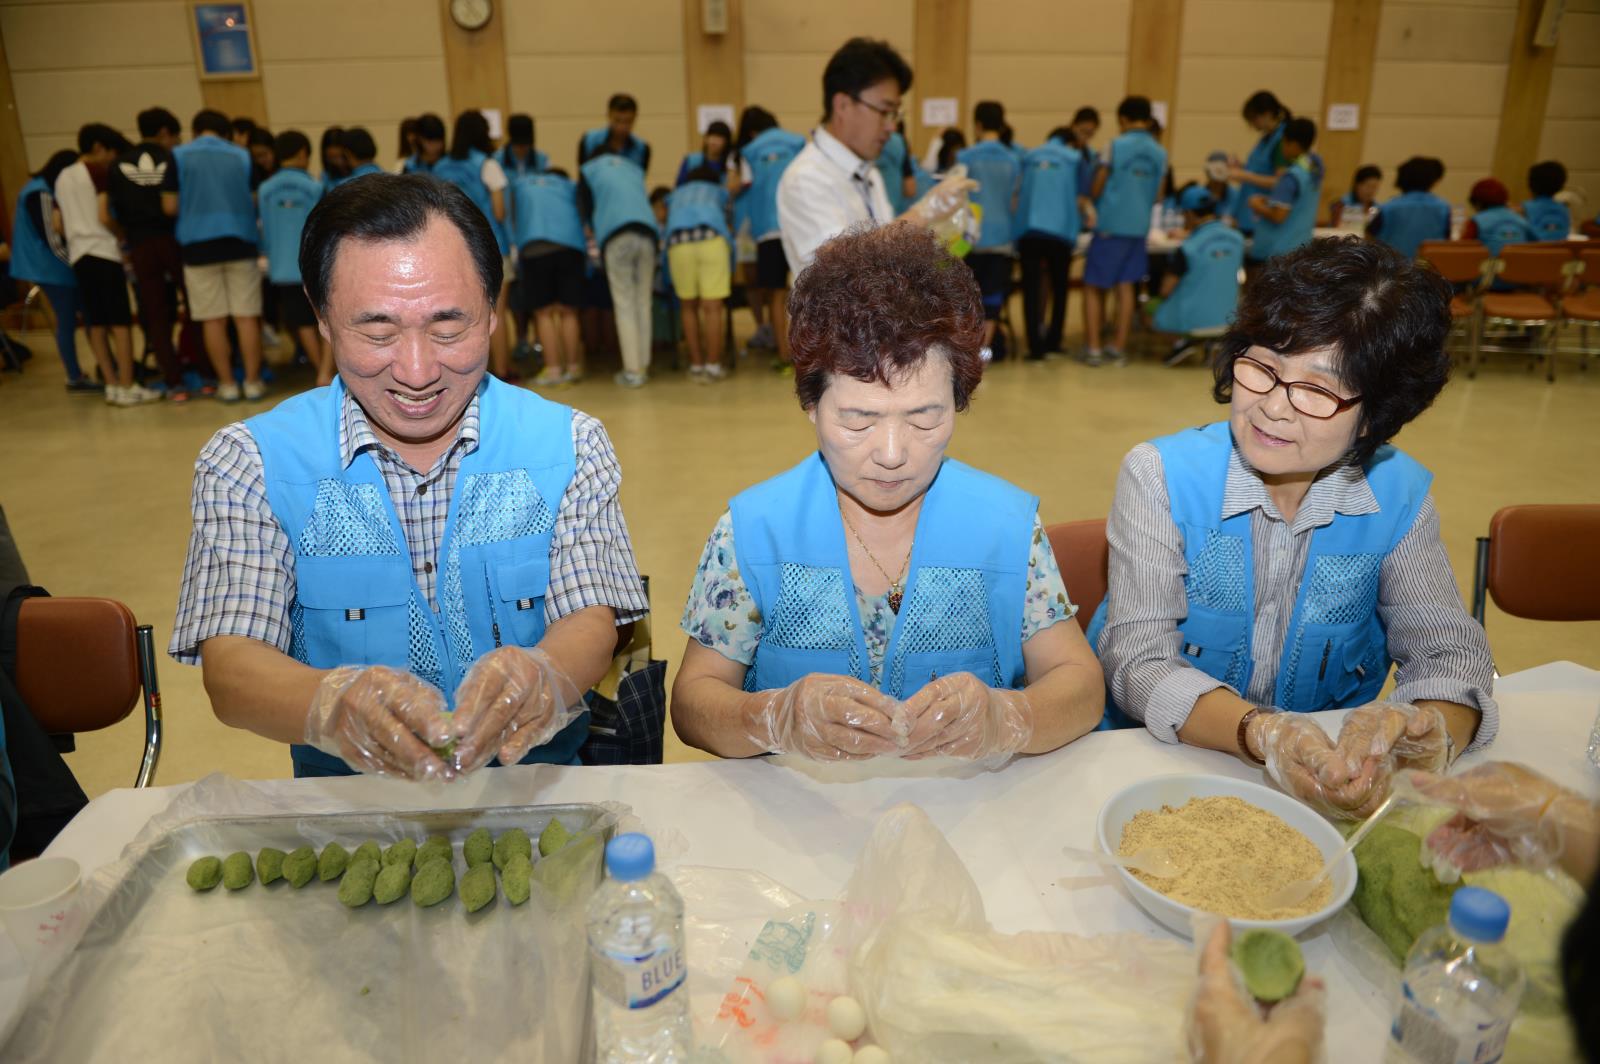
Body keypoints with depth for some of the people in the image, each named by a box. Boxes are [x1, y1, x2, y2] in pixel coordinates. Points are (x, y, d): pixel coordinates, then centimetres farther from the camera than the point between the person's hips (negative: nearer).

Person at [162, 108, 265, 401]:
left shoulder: (179, 156, 4)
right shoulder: (242, 156, 8)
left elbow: (170, 206, 1)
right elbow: (257, 201, 10)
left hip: (198, 245, -1)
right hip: (240, 242, 1)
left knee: (213, 319, 4)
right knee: (247, 316, 3)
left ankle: (227, 384, 5)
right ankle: (253, 381, 3)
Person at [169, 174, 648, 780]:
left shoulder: (568, 446, -1)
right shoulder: (247, 463, -2)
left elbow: (590, 621, -9)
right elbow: (229, 667, -10)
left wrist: (542, 679, -33)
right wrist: (332, 704, -34)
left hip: (539, 790, 1)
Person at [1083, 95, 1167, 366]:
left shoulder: (1117, 146, -7)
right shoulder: (1160, 153, 6)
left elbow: (1096, 189, -3)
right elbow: (1157, 196, 11)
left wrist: (1093, 202, 18)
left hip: (1110, 224, -4)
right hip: (1139, 227, 5)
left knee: (1093, 287, 4)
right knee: (1125, 287, 9)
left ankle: (1092, 347, 0)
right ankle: (1118, 348, 11)